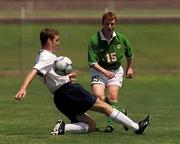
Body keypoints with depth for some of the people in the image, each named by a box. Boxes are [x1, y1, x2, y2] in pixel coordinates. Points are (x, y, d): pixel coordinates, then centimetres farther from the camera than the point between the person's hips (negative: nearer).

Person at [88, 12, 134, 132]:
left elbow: (129, 54, 17)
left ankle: (111, 122, -3)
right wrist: (104, 72, -31)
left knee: (113, 97, -18)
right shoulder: (94, 41, -15)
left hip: (116, 70, 1)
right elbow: (92, 62, -16)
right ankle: (122, 112, 6)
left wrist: (129, 68, 26)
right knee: (99, 96, -20)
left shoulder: (121, 39, -5)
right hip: (98, 70, -1)